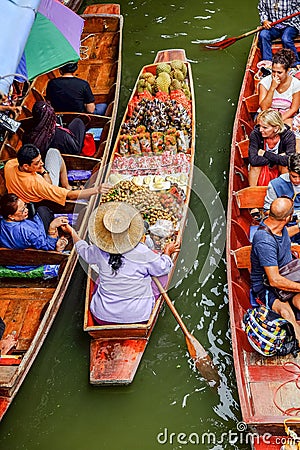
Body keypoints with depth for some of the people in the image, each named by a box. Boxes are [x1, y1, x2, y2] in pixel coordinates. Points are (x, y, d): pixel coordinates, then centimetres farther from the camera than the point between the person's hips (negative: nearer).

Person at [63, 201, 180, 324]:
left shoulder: (99, 251, -13)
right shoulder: (143, 253, -20)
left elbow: (84, 251, 11)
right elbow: (163, 268, -2)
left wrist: (72, 232, 28)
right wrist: (167, 252, 19)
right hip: (138, 316, -3)